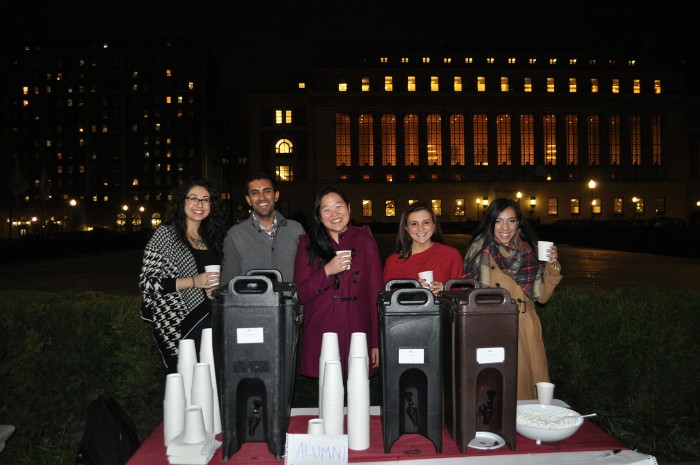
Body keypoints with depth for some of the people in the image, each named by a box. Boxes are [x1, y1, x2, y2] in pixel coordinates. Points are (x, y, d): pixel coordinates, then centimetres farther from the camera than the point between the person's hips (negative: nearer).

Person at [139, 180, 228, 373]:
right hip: (178, 325, -5)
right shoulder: (166, 234, -4)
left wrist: (216, 288, 3)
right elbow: (147, 282, -9)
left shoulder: (210, 238, 14)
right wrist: (194, 282, -17)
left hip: (209, 320, 5)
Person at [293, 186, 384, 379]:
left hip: (358, 334, 1)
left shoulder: (366, 241, 6)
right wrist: (327, 271, -13)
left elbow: (376, 293, 6)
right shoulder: (308, 244, 5)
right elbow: (300, 295, 2)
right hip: (319, 336, 0)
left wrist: (377, 341, 2)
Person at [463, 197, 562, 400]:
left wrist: (552, 266, -4)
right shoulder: (480, 250, -2)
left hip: (526, 331, 3)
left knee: (527, 382, 7)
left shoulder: (530, 250, 6)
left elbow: (542, 296, 7)